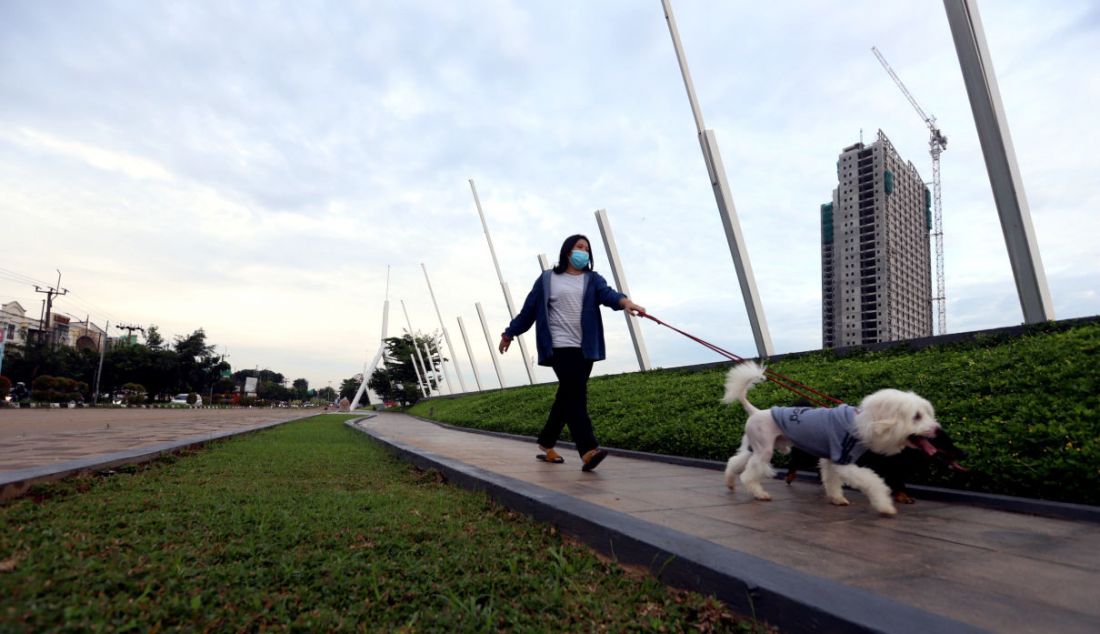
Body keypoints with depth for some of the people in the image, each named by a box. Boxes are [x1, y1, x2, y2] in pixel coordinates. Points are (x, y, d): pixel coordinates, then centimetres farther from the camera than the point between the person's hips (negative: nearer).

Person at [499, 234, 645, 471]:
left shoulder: (593, 279, 11)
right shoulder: (547, 279, 5)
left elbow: (608, 294, -10)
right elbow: (529, 309, 10)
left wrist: (625, 302, -33)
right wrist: (509, 333, 14)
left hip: (585, 349, 4)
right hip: (560, 346, -4)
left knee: (568, 397, 10)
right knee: (575, 395, -15)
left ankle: (546, 443, 26)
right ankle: (588, 450, -21)